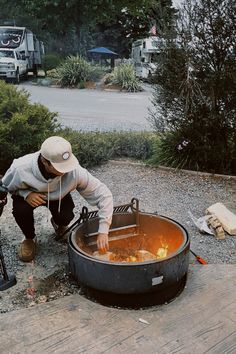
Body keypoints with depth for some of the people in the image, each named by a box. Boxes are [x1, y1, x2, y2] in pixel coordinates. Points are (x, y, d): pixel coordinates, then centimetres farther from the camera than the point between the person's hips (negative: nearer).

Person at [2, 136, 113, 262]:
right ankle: (29, 238, 3)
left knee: (65, 216, -27)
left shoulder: (75, 171, -37)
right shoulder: (20, 169, -36)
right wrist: (26, 194, -34)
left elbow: (104, 194, -31)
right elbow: (5, 186, -13)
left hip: (58, 196, 1)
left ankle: (59, 225, 13)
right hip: (28, 195, 0)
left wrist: (103, 231, -37)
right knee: (21, 209, -31)